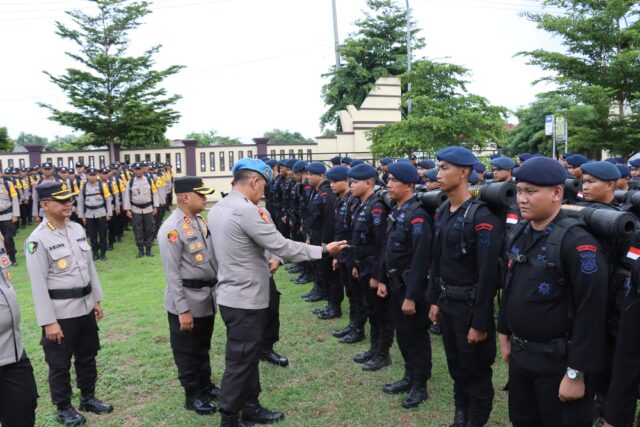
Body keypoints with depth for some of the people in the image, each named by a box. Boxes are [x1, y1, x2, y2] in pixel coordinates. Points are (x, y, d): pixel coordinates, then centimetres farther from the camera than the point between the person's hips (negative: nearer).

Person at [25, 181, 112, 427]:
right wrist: (48, 322, -16)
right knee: (59, 364, 11)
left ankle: (88, 398, 38)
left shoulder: (77, 229, 5)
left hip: (85, 308, 7)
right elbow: (39, 285, -16)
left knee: (87, 356, 20)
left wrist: (97, 299, 12)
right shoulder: (37, 240, -16)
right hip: (60, 313, -6)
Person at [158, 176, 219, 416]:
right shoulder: (172, 229, -19)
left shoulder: (200, 221, 7)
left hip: (207, 298, 8)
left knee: (203, 348, 23)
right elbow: (172, 274, -19)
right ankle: (193, 396, 27)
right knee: (187, 352, 11)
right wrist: (183, 309, -19)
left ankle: (206, 386, 40)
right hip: (187, 302, -8)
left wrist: (215, 288, 15)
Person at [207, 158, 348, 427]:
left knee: (248, 355, 20)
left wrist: (265, 259, 17)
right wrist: (323, 251, -12)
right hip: (245, 299, -10)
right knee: (240, 361, 4)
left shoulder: (217, 209, 8)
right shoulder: (247, 211, -22)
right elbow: (282, 246, -21)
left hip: (233, 294, 10)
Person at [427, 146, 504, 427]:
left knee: (475, 368, 11)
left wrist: (480, 323, -19)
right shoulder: (442, 212, 4)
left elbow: (488, 274, -21)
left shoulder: (482, 216, -20)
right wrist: (434, 300, 11)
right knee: (455, 364, 21)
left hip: (470, 305, -7)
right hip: (446, 302, 7)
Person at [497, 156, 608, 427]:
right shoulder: (519, 234, 4)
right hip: (520, 354, 7)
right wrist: (505, 334, 16)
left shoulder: (577, 241, -19)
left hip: (558, 361, -7)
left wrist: (576, 373, -19)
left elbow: (591, 312, -20)